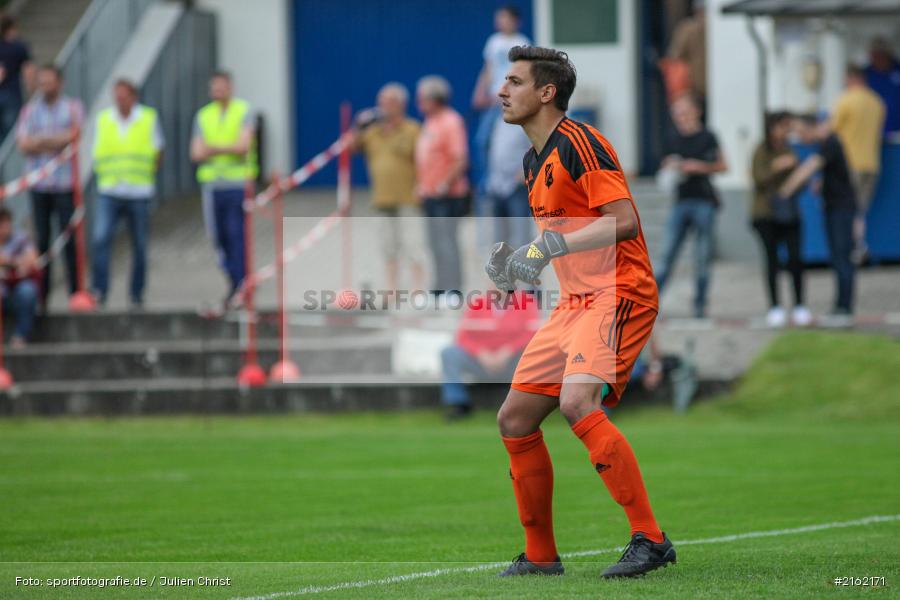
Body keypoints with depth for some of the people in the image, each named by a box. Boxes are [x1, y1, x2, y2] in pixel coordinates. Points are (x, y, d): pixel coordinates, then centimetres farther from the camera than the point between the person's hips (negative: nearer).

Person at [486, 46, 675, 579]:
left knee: (578, 403, -29)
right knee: (515, 420, 7)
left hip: (619, 295, -10)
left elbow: (624, 220, -21)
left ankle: (650, 539, -25)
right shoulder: (534, 161, 17)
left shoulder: (578, 143, -12)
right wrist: (518, 259, 11)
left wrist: (552, 246, -25)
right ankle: (541, 556, 17)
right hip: (574, 303, 10)